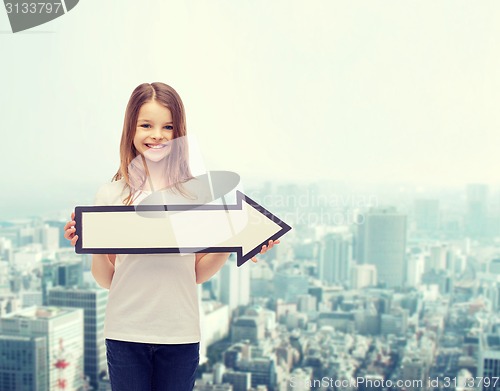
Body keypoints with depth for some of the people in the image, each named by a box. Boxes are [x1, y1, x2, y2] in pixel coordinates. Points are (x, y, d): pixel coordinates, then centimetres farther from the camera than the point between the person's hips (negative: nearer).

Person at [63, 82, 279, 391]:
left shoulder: (196, 192, 0)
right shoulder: (111, 195, -1)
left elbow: (198, 273, 6)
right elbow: (106, 279, 2)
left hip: (181, 333, 0)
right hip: (126, 333, 0)